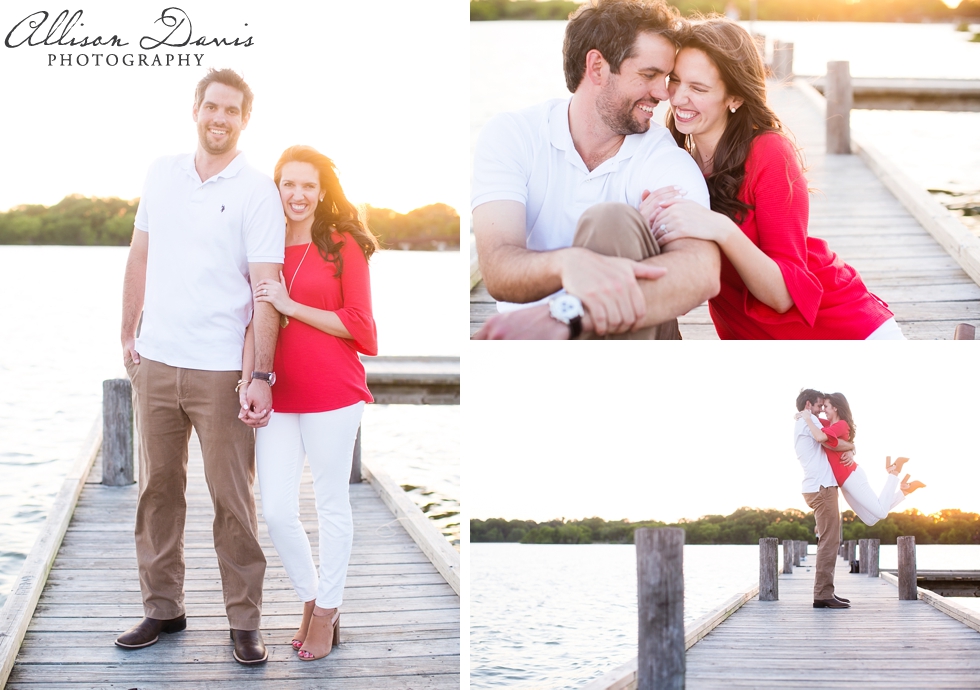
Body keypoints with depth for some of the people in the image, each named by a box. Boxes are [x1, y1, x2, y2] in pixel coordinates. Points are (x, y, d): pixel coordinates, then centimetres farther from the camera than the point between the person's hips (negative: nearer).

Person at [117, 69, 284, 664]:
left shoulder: (258, 192, -5)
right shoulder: (162, 174, 10)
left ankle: (246, 620, 8)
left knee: (233, 499, -1)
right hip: (155, 362, 4)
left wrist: (261, 376, -16)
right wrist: (129, 334, 14)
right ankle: (163, 608, 21)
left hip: (220, 370, -4)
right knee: (158, 488, 10)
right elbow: (140, 257, 17)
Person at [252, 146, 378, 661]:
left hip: (332, 393, -3)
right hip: (277, 394, 4)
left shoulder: (344, 246, -3)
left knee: (331, 505, 7)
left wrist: (290, 306, -13)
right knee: (276, 511, 1)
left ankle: (327, 612, 21)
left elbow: (359, 325, -7)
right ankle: (310, 599, 24)